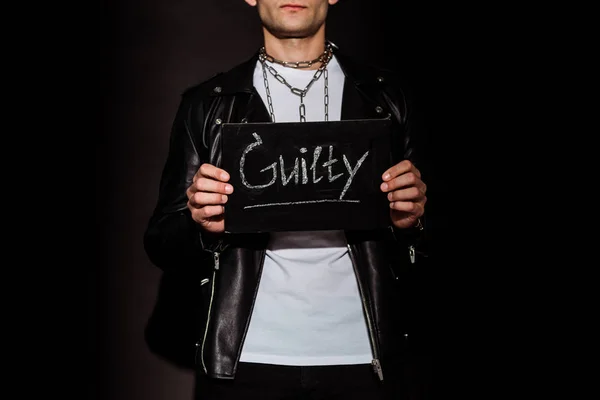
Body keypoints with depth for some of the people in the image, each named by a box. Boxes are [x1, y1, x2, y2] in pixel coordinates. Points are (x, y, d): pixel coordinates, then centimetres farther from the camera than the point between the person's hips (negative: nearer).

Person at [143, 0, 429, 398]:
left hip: (362, 356, 1)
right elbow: (162, 243, 4)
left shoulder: (387, 96, 5)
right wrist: (202, 226, -17)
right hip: (243, 362, 0)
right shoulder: (206, 103, 4)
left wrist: (411, 220, -14)